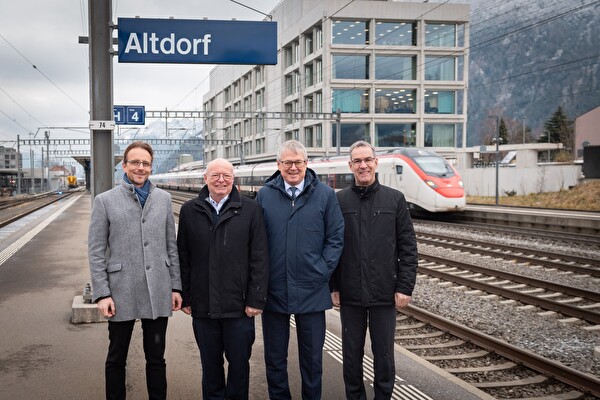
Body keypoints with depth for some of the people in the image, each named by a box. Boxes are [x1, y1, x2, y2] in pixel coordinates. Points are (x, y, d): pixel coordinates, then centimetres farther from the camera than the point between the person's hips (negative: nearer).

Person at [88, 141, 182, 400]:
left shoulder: (163, 198, 7)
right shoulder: (105, 201, -1)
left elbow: (171, 245, 9)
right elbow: (96, 250, -3)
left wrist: (176, 286, 5)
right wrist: (102, 293, -8)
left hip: (158, 293, 2)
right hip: (122, 293, -2)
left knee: (156, 358, 12)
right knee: (116, 358, 12)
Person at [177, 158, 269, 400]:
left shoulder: (250, 210, -1)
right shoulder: (189, 211, 6)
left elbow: (260, 259, -3)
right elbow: (183, 259, 8)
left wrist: (256, 299, -7)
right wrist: (185, 298, 4)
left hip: (239, 306, -2)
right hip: (203, 307, 2)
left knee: (239, 362, 8)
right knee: (210, 364, 13)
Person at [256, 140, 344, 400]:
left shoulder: (325, 195, 0)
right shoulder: (264, 195, 1)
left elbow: (336, 237, 3)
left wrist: (323, 271, -5)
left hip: (311, 290, -1)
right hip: (273, 290, 1)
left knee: (312, 356, 11)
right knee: (275, 358, 13)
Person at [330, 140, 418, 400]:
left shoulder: (395, 199, 1)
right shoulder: (338, 201, 2)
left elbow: (408, 248, 0)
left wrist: (405, 287, -5)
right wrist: (333, 287, -1)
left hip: (384, 293, 0)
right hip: (350, 294, 1)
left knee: (384, 354, 8)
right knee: (352, 353, 11)